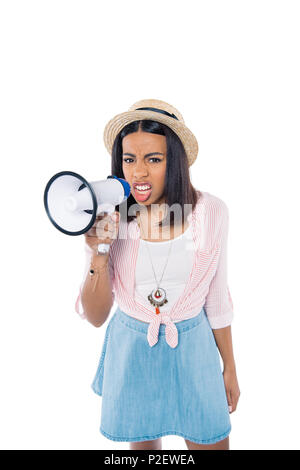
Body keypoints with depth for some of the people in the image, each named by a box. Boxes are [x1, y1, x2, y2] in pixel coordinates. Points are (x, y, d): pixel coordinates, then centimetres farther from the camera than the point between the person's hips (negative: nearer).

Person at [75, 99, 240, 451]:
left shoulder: (211, 212, -14)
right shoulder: (108, 220, -15)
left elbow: (217, 300, -2)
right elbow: (95, 316, -11)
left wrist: (229, 368, 7)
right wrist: (99, 254, -27)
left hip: (192, 347, 0)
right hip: (131, 349, 1)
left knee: (212, 443, 14)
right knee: (141, 443, 23)